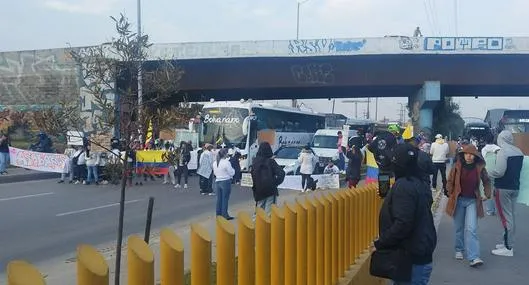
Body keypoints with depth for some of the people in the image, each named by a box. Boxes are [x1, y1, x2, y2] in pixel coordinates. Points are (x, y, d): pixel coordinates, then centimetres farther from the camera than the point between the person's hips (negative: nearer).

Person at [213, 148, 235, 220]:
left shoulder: (215, 163, 4)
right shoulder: (226, 162, -16)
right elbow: (232, 173, -11)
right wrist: (232, 169, 7)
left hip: (217, 181, 6)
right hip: (226, 182, -6)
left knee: (219, 198, 14)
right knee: (225, 199, 1)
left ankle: (218, 214, 21)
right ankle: (224, 214, 5)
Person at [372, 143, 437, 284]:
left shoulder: (403, 186, -18)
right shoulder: (420, 184, 9)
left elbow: (402, 224, -26)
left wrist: (381, 242, -15)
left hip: (410, 261, -9)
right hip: (421, 256, 9)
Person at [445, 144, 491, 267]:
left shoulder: (480, 168, -6)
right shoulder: (457, 166, -7)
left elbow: (486, 182, 11)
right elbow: (450, 181, 4)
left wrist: (487, 194, 2)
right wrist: (450, 194, -4)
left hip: (472, 201, -1)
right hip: (458, 200, 1)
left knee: (471, 229, -10)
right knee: (459, 228, 12)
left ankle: (473, 257, -12)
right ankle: (459, 250, 31)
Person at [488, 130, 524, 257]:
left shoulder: (502, 152, -16)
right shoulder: (519, 152, 8)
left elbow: (499, 172, -21)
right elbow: (518, 169, 17)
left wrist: (489, 173, -3)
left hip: (504, 188, -8)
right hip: (515, 187, 8)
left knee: (505, 217, -4)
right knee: (511, 216, 15)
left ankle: (508, 248, -1)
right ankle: (508, 242, 25)